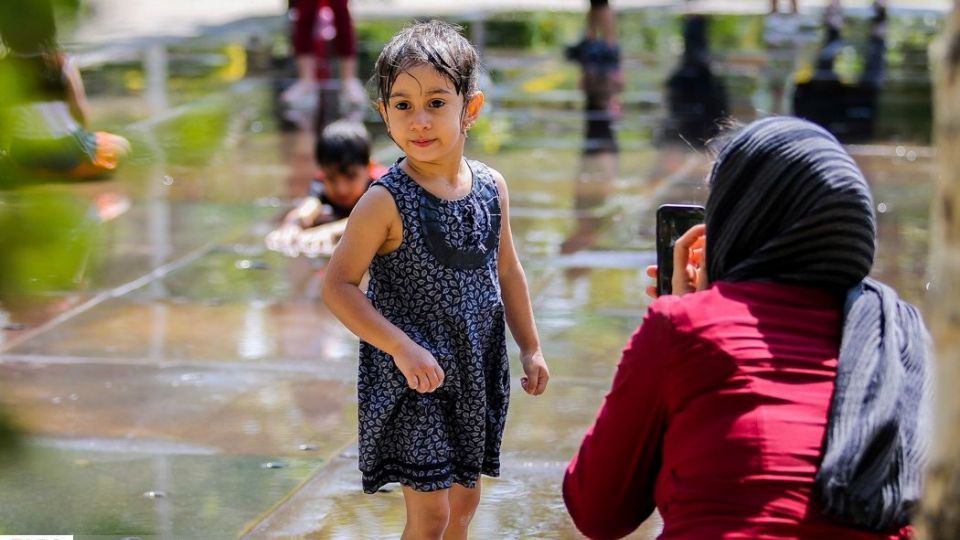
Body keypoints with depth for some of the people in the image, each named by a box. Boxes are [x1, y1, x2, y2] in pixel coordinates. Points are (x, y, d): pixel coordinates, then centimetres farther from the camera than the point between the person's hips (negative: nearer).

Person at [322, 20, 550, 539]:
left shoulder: (491, 187, 0)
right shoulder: (385, 202, -17)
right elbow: (338, 286, -16)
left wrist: (530, 347, 17)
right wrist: (402, 348, -22)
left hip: (475, 372, 6)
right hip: (411, 379, -6)